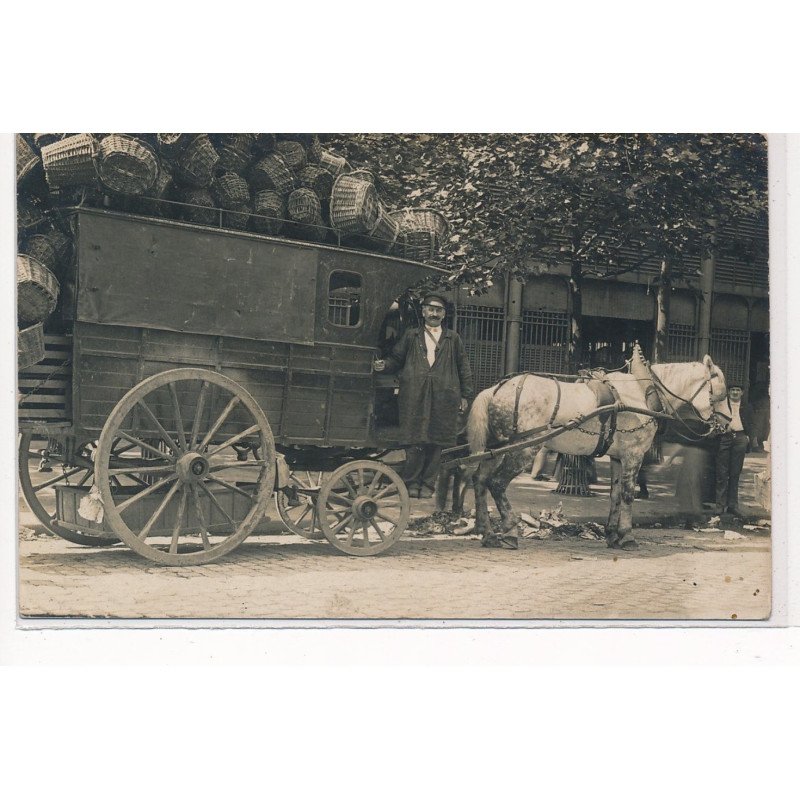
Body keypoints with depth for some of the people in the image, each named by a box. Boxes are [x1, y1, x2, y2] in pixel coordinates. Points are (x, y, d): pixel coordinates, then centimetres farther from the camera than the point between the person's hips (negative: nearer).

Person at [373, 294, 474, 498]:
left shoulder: (453, 339, 15)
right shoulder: (411, 336, 14)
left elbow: (464, 368, 13)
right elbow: (396, 358, 14)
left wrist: (465, 395, 8)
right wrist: (384, 365, -8)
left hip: (443, 399, 1)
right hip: (415, 398, -1)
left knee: (436, 442, 2)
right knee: (415, 441, -3)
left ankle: (428, 484, 11)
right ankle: (412, 483, 8)